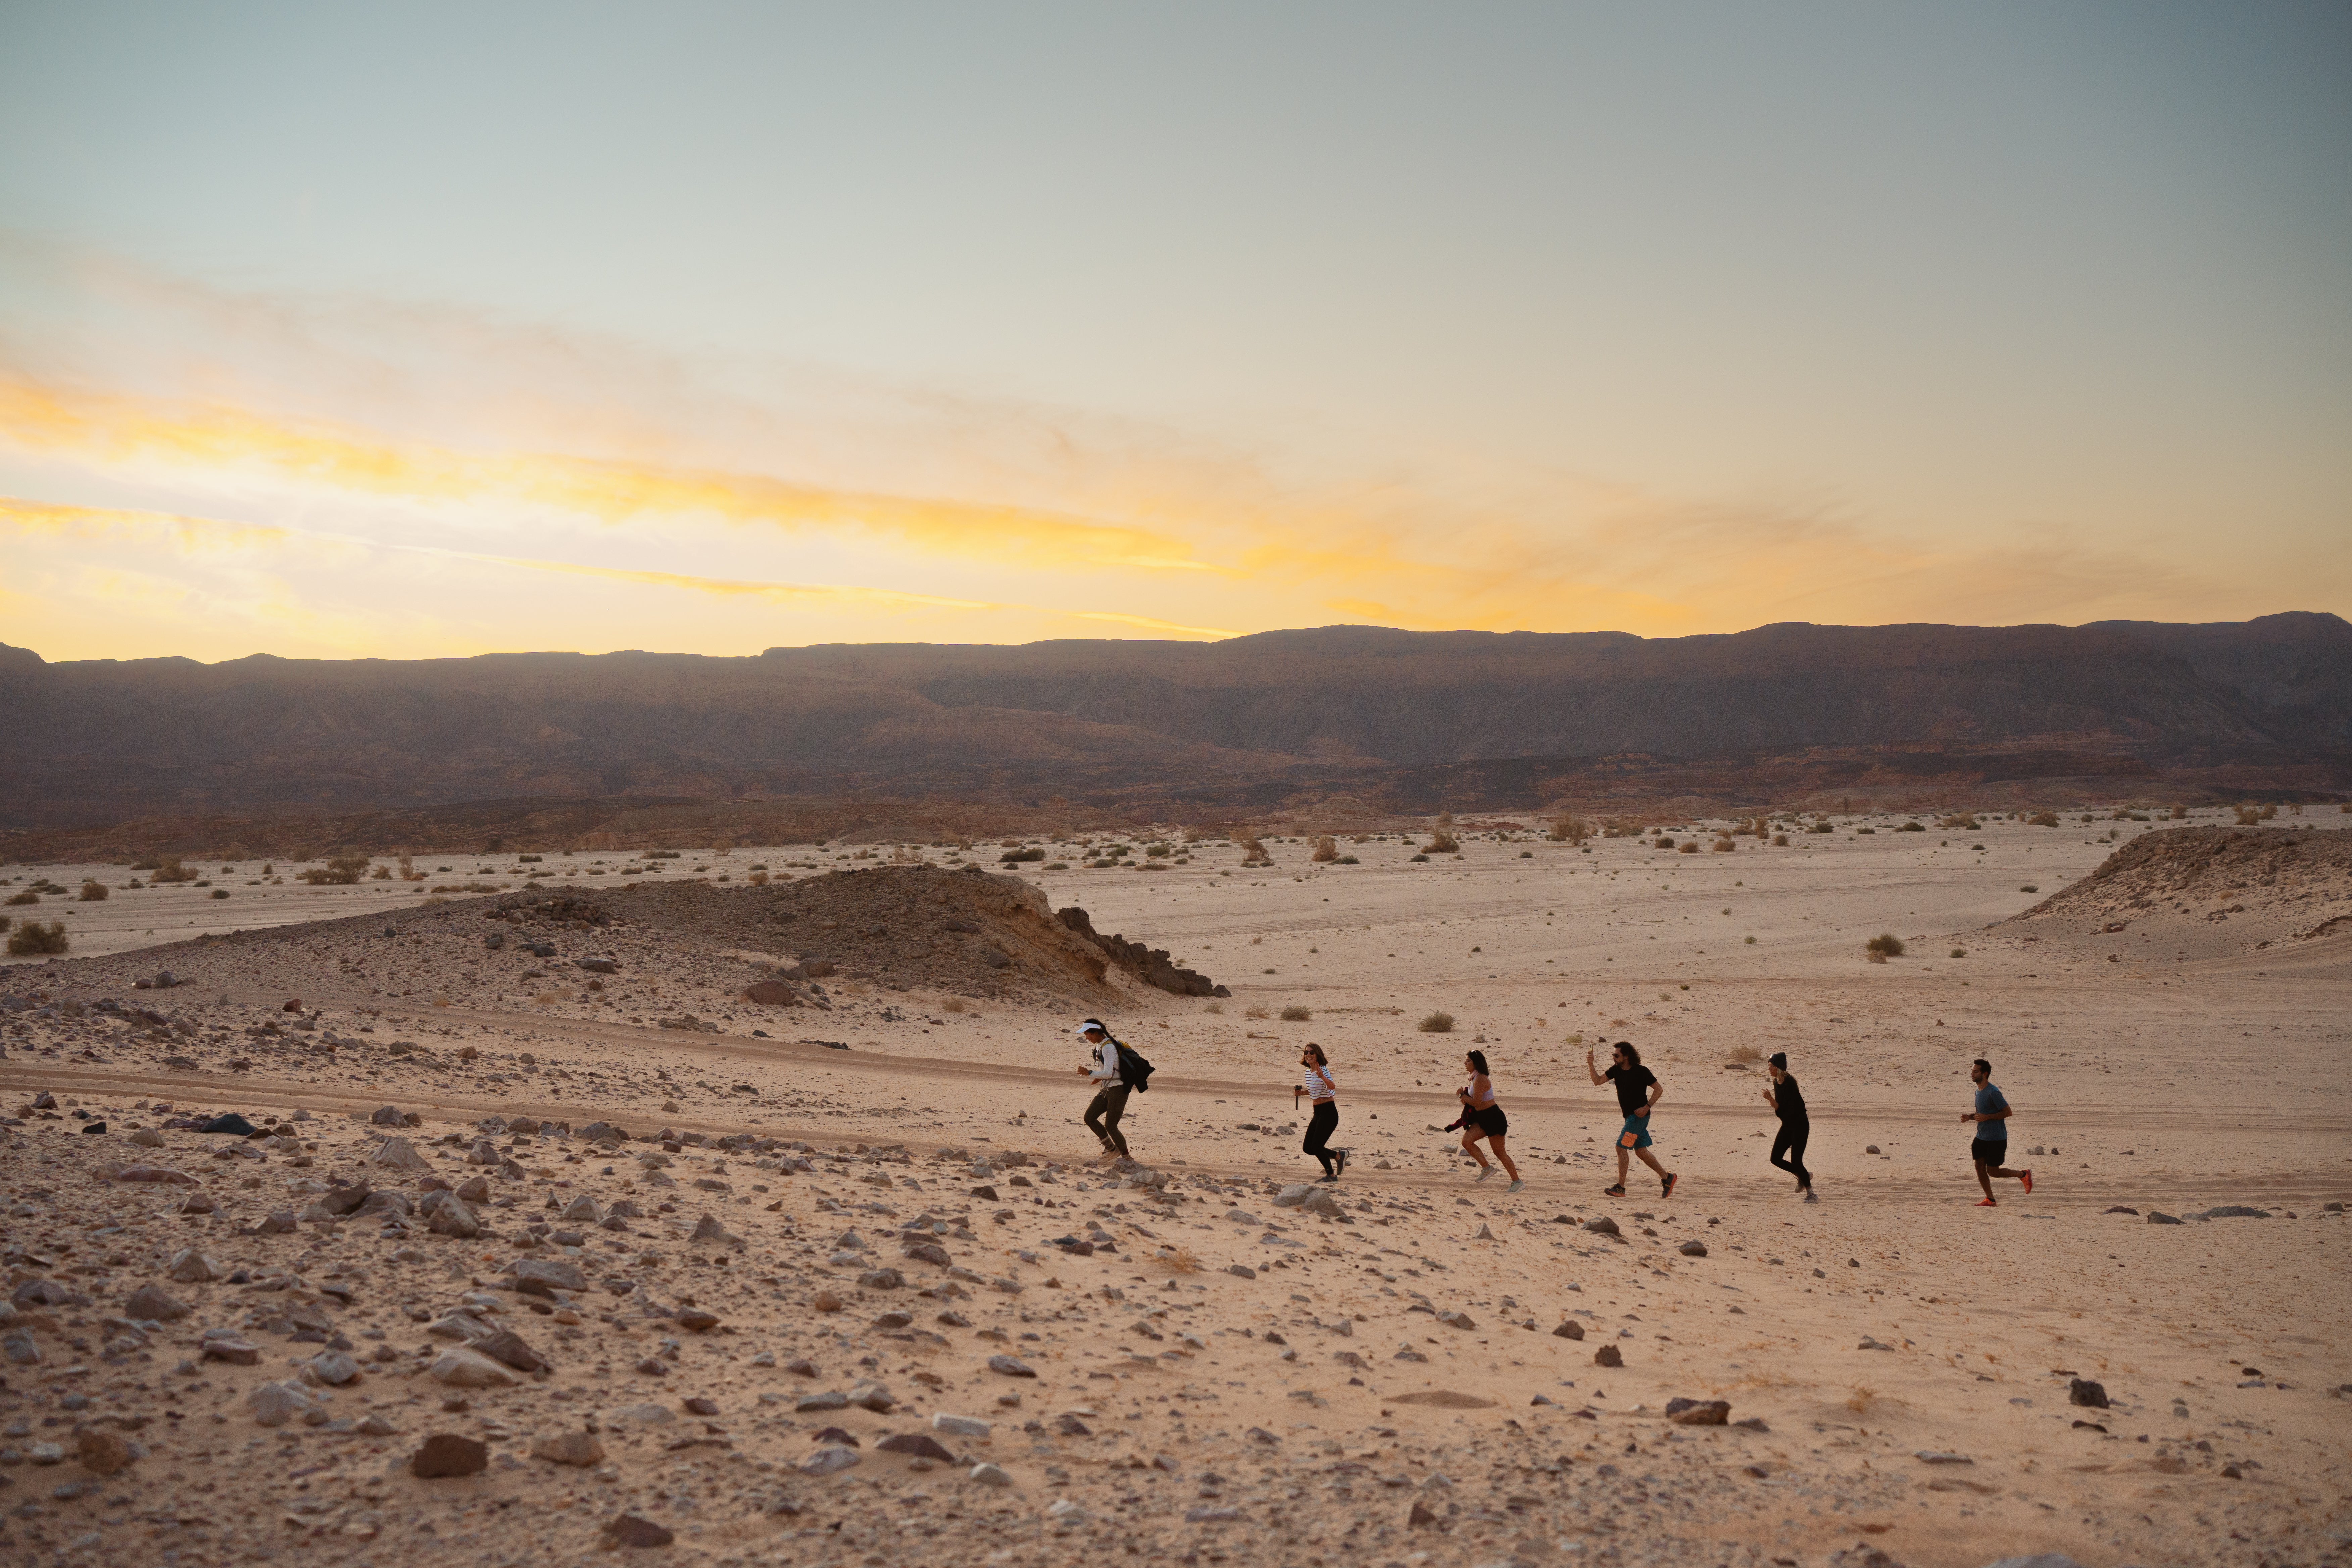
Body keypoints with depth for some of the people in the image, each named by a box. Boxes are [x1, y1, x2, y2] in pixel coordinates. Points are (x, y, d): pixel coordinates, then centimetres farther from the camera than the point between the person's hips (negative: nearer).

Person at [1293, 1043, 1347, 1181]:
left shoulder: (1323, 1071, -18)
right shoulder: (1308, 1072, 7)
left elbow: (1333, 1087, -37)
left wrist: (1322, 1077, -55)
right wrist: (1301, 1093, 6)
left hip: (1329, 1112, -9)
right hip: (1318, 1113, 9)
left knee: (1316, 1147, -8)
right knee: (1307, 1148, 9)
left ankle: (1331, 1175, 14)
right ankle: (1339, 1155, 28)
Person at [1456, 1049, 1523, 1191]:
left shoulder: (1480, 1079, -21)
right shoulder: (1475, 1078, 10)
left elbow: (1476, 1102, -23)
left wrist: (1462, 1095, -9)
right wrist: (1465, 1097, 1)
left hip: (1493, 1118, -10)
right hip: (1482, 1118, 10)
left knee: (1499, 1152, -2)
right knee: (1466, 1142, -5)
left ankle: (1517, 1182, 8)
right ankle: (1487, 1168, 6)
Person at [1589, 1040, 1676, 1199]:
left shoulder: (1641, 1071, -14)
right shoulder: (1616, 1070, 5)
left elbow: (1659, 1089, -9)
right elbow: (1598, 1081, 1)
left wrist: (1647, 1107, -17)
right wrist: (1590, 1064, -13)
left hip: (1639, 1115, -8)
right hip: (1629, 1116, 8)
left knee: (1621, 1147, -14)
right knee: (1641, 1151, 13)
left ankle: (1620, 1188, -12)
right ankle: (1667, 1178, 27)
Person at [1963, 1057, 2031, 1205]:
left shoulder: (1993, 1093, -20)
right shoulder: (1978, 1091, 9)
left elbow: (2008, 1112, -17)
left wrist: (1987, 1117, -24)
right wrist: (1970, 1117, 3)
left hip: (1997, 1139, -8)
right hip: (1982, 1137, 8)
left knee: (1992, 1171, -2)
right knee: (1980, 1167, 4)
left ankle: (2023, 1175, 19)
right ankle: (1990, 1199, 14)